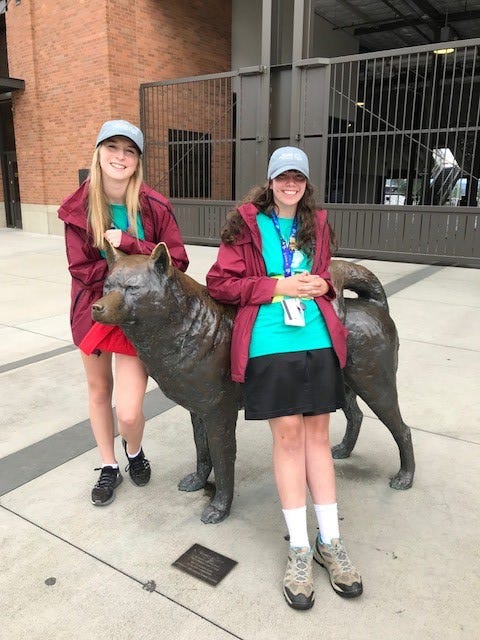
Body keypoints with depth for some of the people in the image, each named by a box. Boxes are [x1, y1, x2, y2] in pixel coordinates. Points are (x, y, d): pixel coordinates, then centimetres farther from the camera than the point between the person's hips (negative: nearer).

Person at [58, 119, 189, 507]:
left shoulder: (155, 206, -13)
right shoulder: (79, 208, -9)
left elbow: (177, 262, -15)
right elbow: (81, 269, -12)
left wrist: (129, 245, -26)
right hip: (93, 309, 3)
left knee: (129, 411, -8)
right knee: (99, 390, 18)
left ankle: (135, 452, 30)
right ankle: (108, 467, 41)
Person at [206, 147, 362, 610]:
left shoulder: (317, 224, 17)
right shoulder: (246, 223, 4)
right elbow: (219, 283, -1)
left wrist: (323, 284, 3)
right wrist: (276, 286, -10)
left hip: (319, 341, 4)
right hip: (269, 344, -3)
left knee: (317, 434, 7)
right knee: (288, 435, -2)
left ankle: (330, 541, 20)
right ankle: (299, 546, 14)